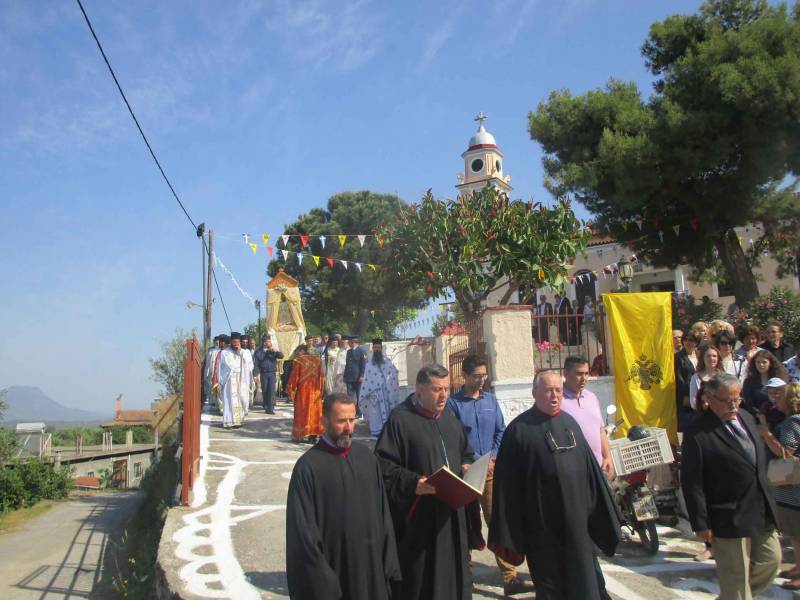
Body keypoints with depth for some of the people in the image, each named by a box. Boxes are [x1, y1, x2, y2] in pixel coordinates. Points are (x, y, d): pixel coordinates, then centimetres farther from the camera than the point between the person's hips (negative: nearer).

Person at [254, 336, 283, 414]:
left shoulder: (272, 351, 8)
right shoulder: (258, 352, 0)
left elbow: (281, 356, 2)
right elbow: (256, 363, -2)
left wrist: (276, 351, -14)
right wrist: (258, 373, -11)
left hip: (272, 373, 1)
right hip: (263, 374, -1)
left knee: (271, 390, -8)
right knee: (264, 391, 9)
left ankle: (270, 408, -9)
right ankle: (266, 406, 28)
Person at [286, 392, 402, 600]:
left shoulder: (366, 456, 1)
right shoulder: (308, 467, -14)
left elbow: (382, 511, 6)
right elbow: (304, 528, -13)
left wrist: (389, 565, 4)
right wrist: (321, 581, -12)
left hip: (371, 565, 4)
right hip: (332, 566, -4)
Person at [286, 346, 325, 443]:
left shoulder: (298, 360, -9)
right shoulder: (317, 359, 5)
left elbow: (294, 377, -8)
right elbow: (321, 376, 6)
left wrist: (291, 391, -1)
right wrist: (320, 390, 12)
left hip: (302, 391, -4)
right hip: (315, 391, 4)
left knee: (302, 413, 5)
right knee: (315, 412, 10)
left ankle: (300, 435, 8)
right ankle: (313, 435, 11)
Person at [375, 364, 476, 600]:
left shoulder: (451, 421, 12)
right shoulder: (400, 419, -11)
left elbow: (466, 453, 24)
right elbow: (384, 466, -14)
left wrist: (466, 467, 3)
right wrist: (412, 482, -26)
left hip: (452, 514, 7)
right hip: (418, 517, -6)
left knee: (454, 575, 15)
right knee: (420, 580, 4)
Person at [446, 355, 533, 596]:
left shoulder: (490, 399, 8)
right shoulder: (454, 402, -5)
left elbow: (500, 431, 11)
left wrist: (492, 457, -2)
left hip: (491, 469, 3)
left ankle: (509, 578, 4)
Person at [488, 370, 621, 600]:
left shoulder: (570, 422, 6)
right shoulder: (519, 429, -10)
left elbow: (590, 467, 13)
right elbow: (508, 485, -11)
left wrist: (601, 511, 14)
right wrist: (507, 533, -11)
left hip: (576, 517, 5)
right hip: (543, 523, -5)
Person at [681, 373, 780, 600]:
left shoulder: (746, 417, 5)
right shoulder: (697, 434, -19)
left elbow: (760, 456, 18)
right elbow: (692, 484, -17)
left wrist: (768, 501, 18)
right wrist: (701, 524, -15)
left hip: (762, 511, 8)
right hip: (729, 519, -7)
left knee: (771, 560, 18)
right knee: (736, 577, 4)